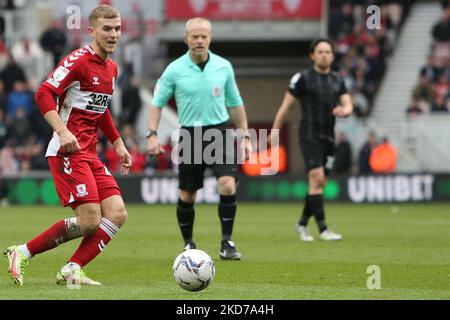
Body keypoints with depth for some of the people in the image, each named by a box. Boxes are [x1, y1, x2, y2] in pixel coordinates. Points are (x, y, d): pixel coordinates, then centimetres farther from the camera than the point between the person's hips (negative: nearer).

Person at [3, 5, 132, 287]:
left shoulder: (111, 68, 16)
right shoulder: (78, 60, -11)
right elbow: (44, 94, -19)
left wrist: (118, 144, 27)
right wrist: (63, 131, -30)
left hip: (90, 154, 9)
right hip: (68, 151, -9)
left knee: (117, 214, -4)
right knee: (90, 221, -15)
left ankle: (72, 271, -1)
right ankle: (22, 253, -2)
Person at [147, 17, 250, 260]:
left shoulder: (224, 67, 2)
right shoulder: (175, 70, -3)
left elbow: (235, 103, 13)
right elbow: (157, 102, 4)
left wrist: (244, 135, 11)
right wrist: (152, 134, -6)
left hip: (219, 133, 0)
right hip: (190, 135, 0)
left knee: (228, 186, -18)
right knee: (187, 195, 5)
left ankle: (227, 244, -9)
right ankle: (188, 244, 24)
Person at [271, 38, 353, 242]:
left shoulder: (337, 80, 12)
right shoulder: (303, 78, -4)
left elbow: (348, 105, 8)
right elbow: (286, 105, -1)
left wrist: (344, 110, -17)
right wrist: (275, 132, -3)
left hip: (328, 138, 6)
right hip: (310, 136, -6)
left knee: (320, 184, 9)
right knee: (316, 179, -16)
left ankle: (303, 223, 26)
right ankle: (322, 230, -18)